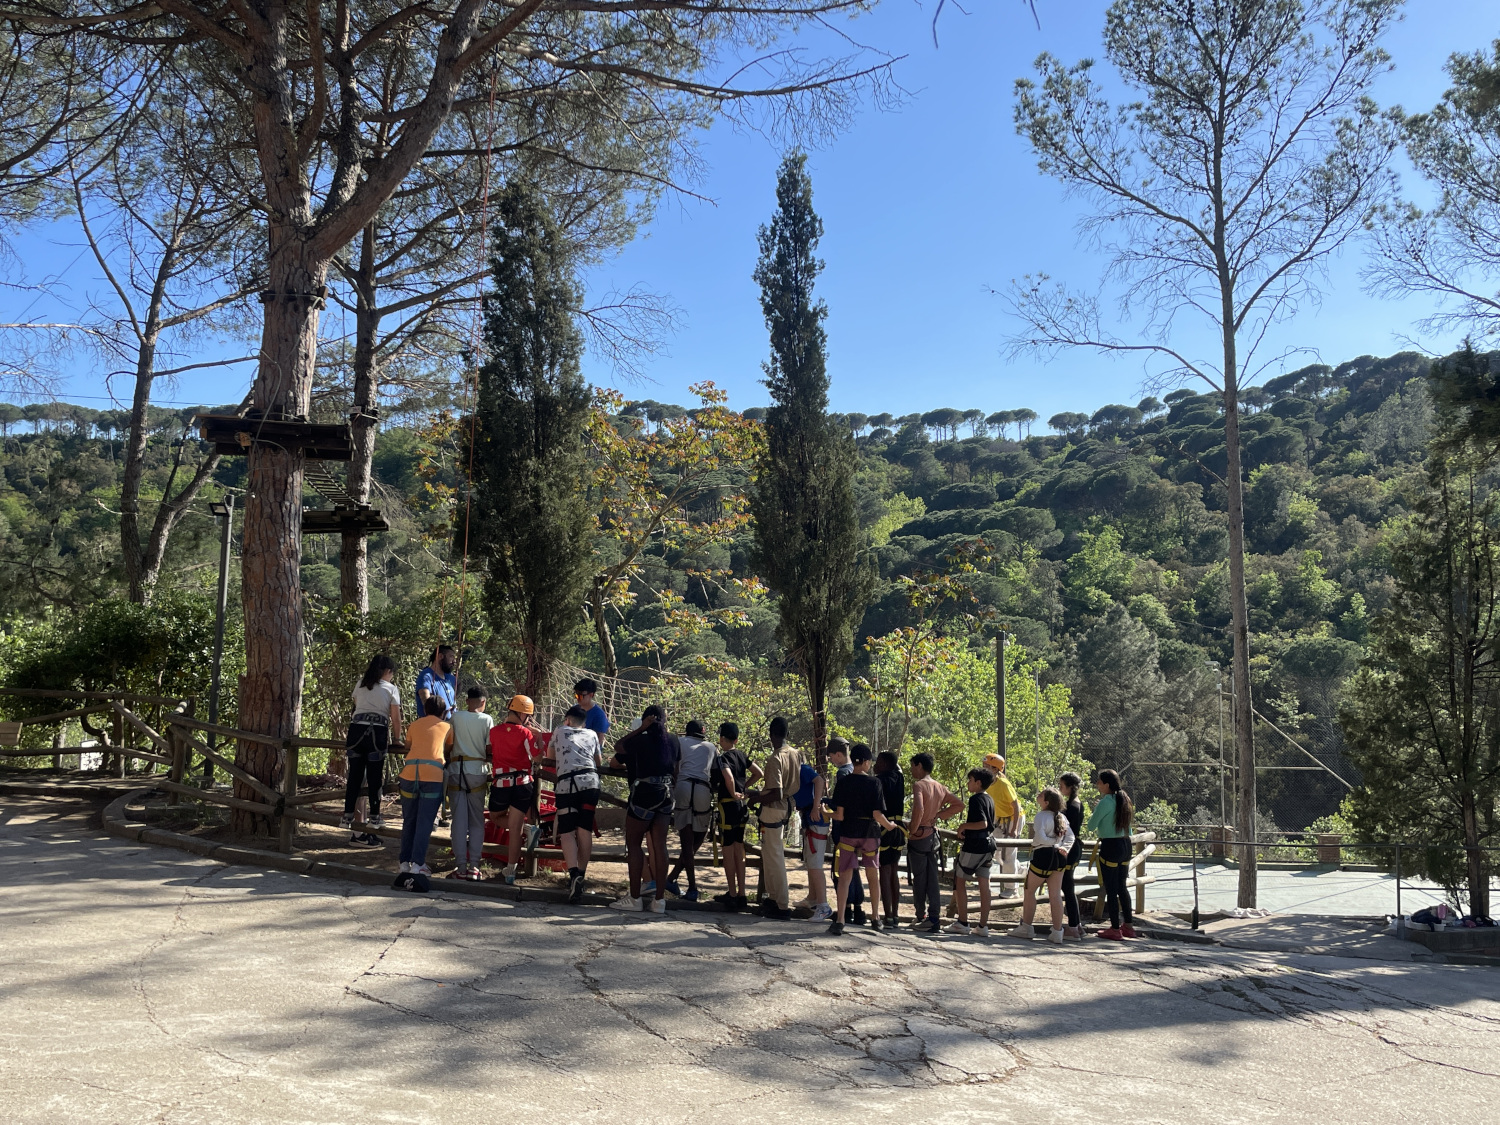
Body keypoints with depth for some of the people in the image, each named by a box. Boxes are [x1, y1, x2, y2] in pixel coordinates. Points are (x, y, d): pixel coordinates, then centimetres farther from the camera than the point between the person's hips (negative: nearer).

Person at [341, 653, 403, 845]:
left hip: (355, 730, 4)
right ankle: (374, 818, 9)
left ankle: (347, 816, 9)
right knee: (375, 777, 4)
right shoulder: (391, 689, 5)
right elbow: (395, 718, 1)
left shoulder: (360, 685, 16)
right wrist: (397, 739, 12)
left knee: (354, 775, 7)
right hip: (377, 733, -3)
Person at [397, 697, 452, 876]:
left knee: (409, 821, 12)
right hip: (433, 775, -2)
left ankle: (405, 861, 13)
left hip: (409, 772, 2)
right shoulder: (447, 727, 15)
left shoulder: (415, 725, 21)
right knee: (425, 822, 0)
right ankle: (418, 863, -4)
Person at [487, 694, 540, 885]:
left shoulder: (494, 731, 2)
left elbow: (490, 755, 11)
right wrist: (537, 737, 4)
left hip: (501, 784, 1)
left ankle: (526, 827, 10)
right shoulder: (525, 733, -8)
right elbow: (537, 757, -7)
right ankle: (510, 871, 4)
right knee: (515, 830, 2)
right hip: (523, 784, -1)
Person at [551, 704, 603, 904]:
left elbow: (552, 756, 34)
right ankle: (582, 873, 8)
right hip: (590, 782, 2)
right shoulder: (592, 735, 21)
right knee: (585, 829, 7)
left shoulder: (559, 732, 19)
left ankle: (574, 874, -23)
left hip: (566, 784, -2)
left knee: (567, 832, -4)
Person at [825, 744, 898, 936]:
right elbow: (877, 814, -10)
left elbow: (839, 815, -9)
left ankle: (839, 920, -12)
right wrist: (889, 825, 8)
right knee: (873, 877, 16)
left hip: (848, 833, 0)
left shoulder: (843, 782, -4)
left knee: (845, 877, -2)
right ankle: (875, 918, 24)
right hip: (870, 834, 0)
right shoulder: (874, 782, -6)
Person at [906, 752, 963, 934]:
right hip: (933, 835, 7)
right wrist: (939, 814, 9)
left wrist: (912, 828, -15)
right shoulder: (940, 787, 8)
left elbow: (919, 809, -29)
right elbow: (958, 804, 11)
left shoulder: (918, 785, -14)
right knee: (933, 879, 7)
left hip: (919, 837, -7)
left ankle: (922, 917, 6)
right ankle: (934, 917, 8)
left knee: (919, 879, 2)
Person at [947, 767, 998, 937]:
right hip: (989, 845, 8)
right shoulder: (990, 799, 13)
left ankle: (962, 922, 2)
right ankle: (983, 926, 7)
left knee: (959, 880, 3)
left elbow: (982, 823, -24)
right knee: (984, 885, 7)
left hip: (974, 846, -8)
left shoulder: (975, 799, -14)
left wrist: (964, 826, -12)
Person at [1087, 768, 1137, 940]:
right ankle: (1128, 925, 23)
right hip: (1125, 845, 8)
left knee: (1110, 889, 0)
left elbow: (1091, 826, -12)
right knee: (1122, 887, 17)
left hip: (1110, 847, -8)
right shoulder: (1124, 800, 9)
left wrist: (1092, 830, 9)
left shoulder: (1105, 802, -16)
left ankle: (1115, 929, 4)